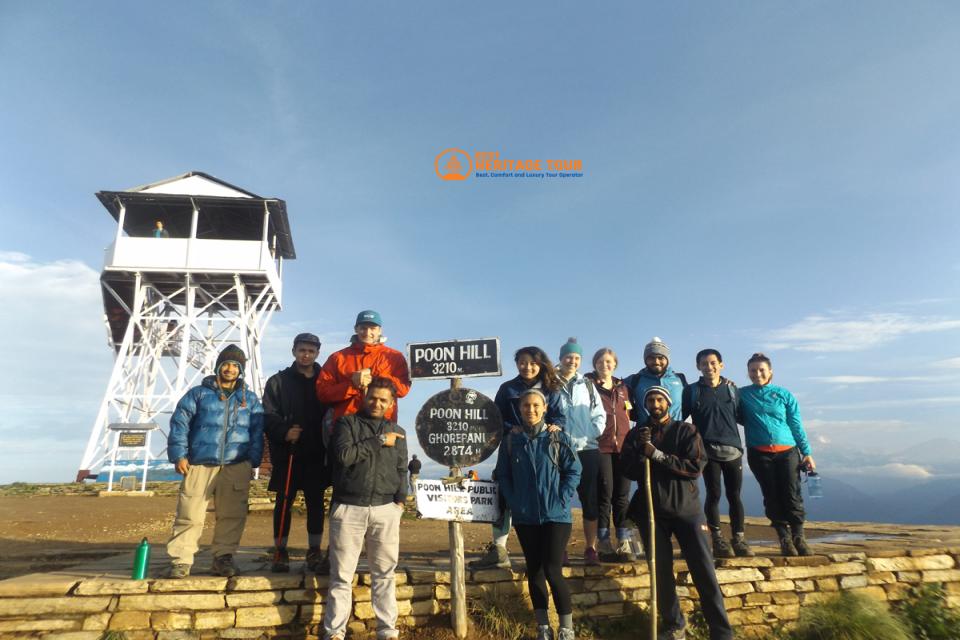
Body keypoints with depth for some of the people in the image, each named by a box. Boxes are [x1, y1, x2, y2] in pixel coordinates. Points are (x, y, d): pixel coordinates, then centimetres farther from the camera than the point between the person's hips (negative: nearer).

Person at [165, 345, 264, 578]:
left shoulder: (250, 399, 13)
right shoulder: (199, 393, 8)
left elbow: (258, 431, 11)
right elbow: (179, 423, 4)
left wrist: (253, 461, 2)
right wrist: (178, 455, -5)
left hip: (236, 467, 2)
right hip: (199, 465, -2)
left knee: (232, 516, 6)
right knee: (190, 515, -2)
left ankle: (223, 557, 19)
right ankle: (181, 560, 10)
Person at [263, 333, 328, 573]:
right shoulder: (278, 381, 6)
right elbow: (268, 416, -2)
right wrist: (284, 432, -19)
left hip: (316, 455, 1)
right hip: (287, 453, -1)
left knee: (315, 502, 5)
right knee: (284, 502, 5)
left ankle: (314, 552, 16)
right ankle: (281, 552, 17)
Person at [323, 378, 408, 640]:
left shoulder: (397, 432, 15)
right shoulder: (347, 423, 4)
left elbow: (401, 471, 16)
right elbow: (344, 455, -12)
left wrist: (400, 500, 1)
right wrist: (379, 441, -9)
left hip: (385, 510, 2)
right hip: (348, 508, -2)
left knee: (384, 574, 7)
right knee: (342, 575, 3)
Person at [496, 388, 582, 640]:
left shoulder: (559, 438, -2)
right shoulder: (510, 440, 2)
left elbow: (574, 471, -2)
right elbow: (503, 475, 5)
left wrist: (561, 501, -10)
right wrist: (514, 503, -4)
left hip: (556, 516, -2)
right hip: (525, 517, 3)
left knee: (553, 570, -6)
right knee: (534, 571, 10)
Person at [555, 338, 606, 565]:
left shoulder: (588, 385, 11)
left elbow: (600, 415, 8)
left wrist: (588, 438, -4)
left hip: (588, 449, 2)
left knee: (590, 500, 3)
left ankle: (590, 549, 12)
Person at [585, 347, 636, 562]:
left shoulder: (622, 387, 16)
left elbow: (628, 416, 21)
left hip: (622, 446, 4)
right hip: (600, 446, -4)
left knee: (622, 495, 5)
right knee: (605, 494, -3)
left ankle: (625, 544, 10)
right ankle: (604, 545, 5)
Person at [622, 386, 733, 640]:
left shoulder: (686, 431, 2)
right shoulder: (636, 434, 6)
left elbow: (696, 466, -11)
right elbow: (629, 471, -2)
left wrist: (657, 455, -17)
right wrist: (642, 451, -19)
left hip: (686, 508, -1)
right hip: (651, 511, 2)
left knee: (704, 571, -3)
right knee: (661, 571, 5)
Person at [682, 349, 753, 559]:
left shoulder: (732, 388, 11)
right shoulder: (691, 391, 4)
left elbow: (740, 416, 17)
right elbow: (680, 417, 4)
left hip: (733, 448, 2)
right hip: (708, 449, -2)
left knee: (734, 496, 5)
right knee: (713, 494, -2)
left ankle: (738, 539, 15)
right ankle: (718, 540, 7)